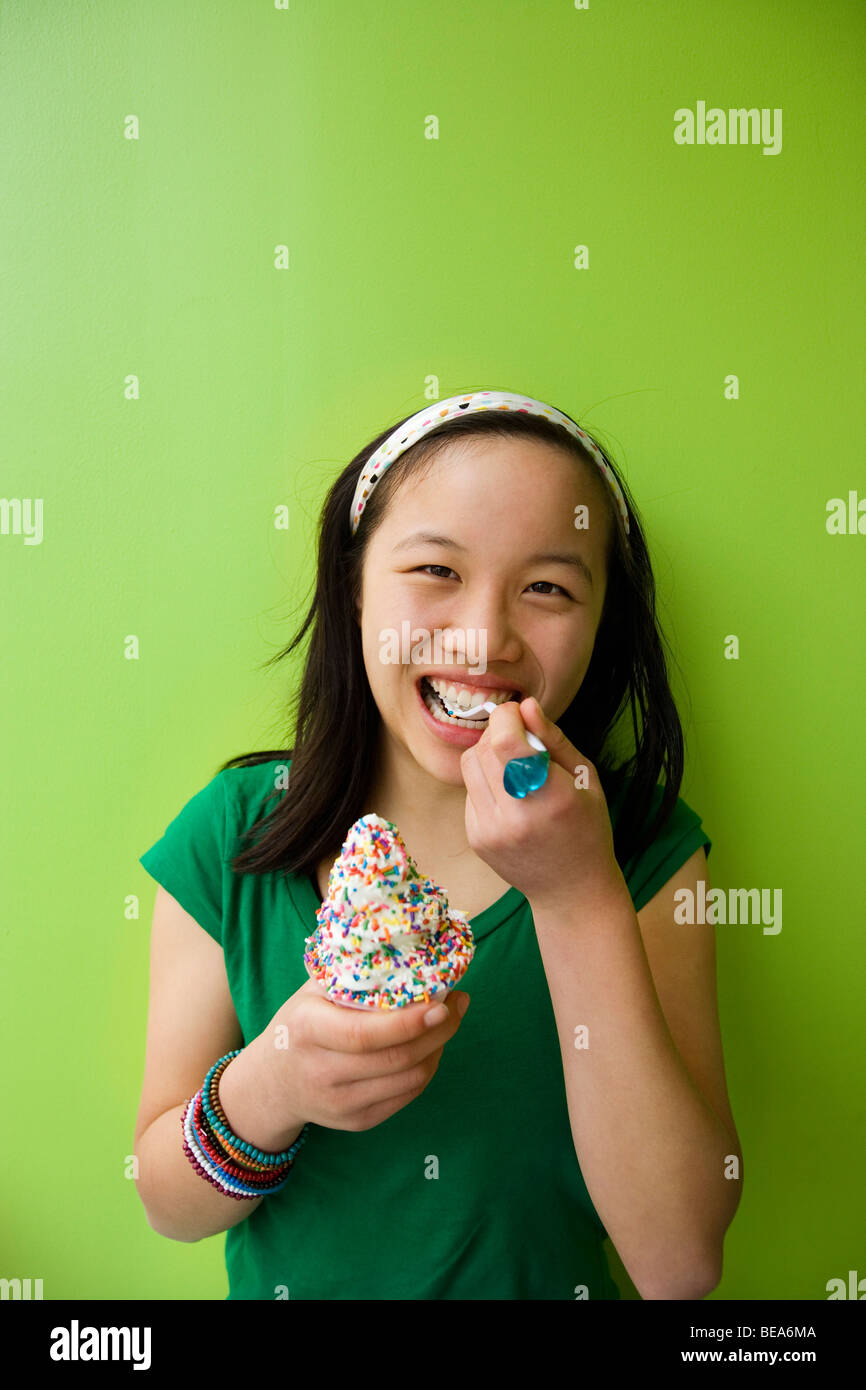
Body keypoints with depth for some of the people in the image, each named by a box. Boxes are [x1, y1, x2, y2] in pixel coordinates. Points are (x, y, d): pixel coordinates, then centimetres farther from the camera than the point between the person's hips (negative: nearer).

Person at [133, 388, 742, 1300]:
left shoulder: (648, 848, -13)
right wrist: (267, 1091, -25)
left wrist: (581, 898, -26)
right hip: (289, 1286, 1)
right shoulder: (230, 837, -12)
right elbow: (168, 1203, -6)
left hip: (547, 1281, 0)